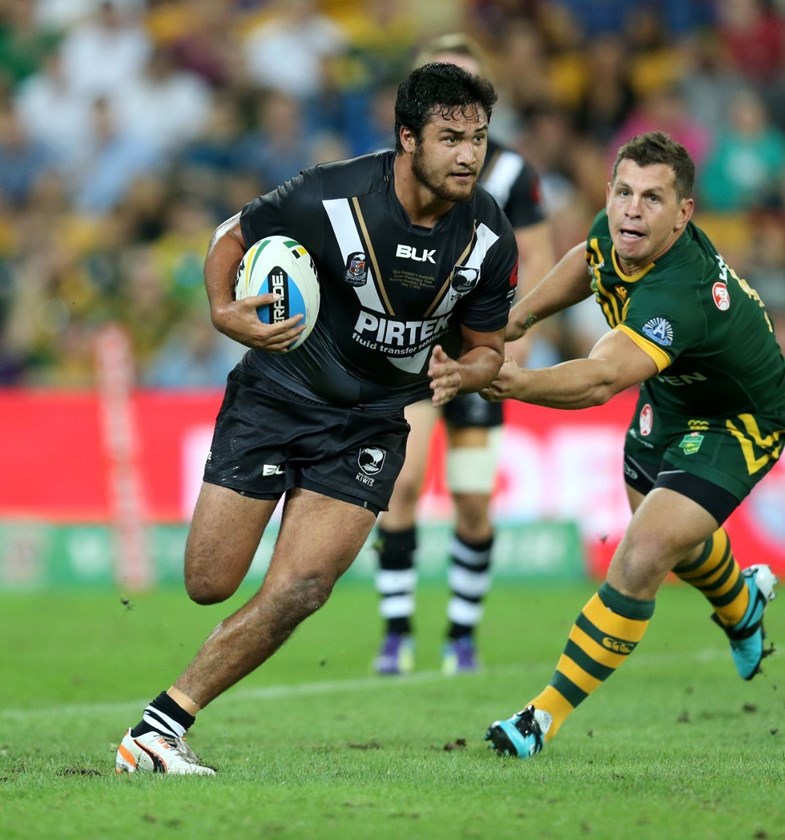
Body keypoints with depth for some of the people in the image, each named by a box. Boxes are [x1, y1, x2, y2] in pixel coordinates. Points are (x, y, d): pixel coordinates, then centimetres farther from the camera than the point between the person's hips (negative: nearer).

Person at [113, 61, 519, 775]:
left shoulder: (490, 238, -11)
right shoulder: (330, 199, -21)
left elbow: (487, 347, 3)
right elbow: (232, 236, -3)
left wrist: (461, 373, -21)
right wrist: (224, 311, -23)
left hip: (372, 424, 2)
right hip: (278, 391, -2)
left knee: (296, 594, -15)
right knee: (209, 582, -4)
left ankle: (157, 730, -8)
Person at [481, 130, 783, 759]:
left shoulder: (677, 294, -43)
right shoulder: (617, 234, -20)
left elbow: (602, 379, -59)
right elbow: (588, 259, 9)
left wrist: (520, 384, -74)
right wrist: (520, 316, -2)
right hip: (670, 399, 9)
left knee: (642, 558, -24)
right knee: (669, 532, 31)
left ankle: (550, 713, -12)